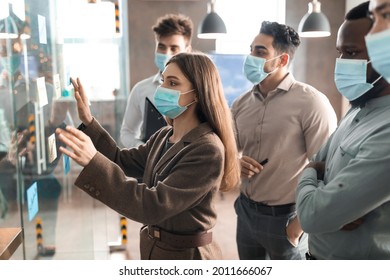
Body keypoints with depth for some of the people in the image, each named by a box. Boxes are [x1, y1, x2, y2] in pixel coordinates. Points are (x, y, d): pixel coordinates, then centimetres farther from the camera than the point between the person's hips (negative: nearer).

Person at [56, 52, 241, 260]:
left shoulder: (208, 151, -25)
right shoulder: (164, 136, 2)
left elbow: (153, 205, -29)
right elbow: (123, 161, 10)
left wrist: (93, 162, -36)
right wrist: (88, 123, 0)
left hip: (186, 256, -7)